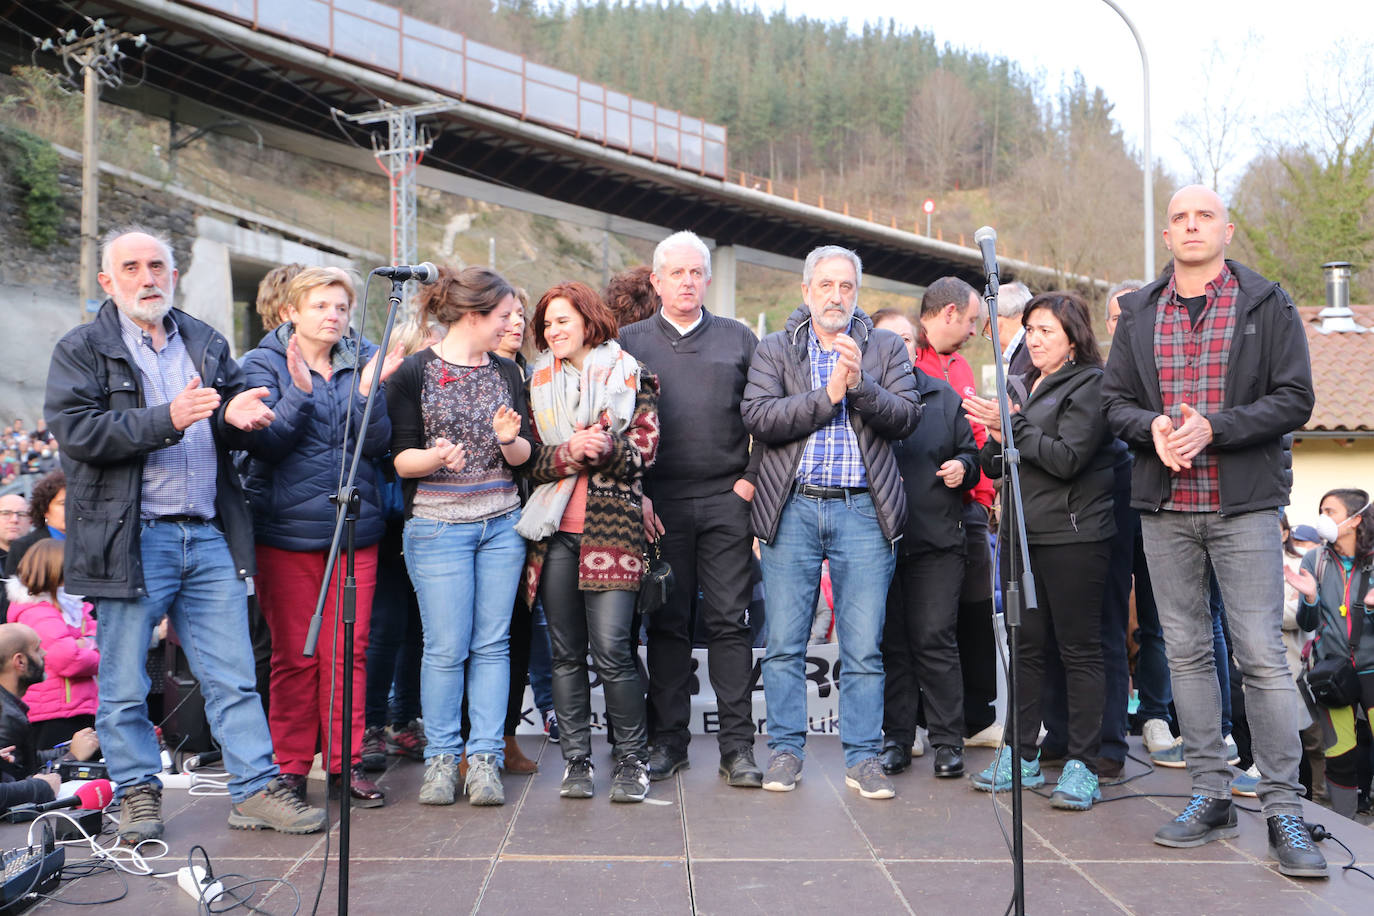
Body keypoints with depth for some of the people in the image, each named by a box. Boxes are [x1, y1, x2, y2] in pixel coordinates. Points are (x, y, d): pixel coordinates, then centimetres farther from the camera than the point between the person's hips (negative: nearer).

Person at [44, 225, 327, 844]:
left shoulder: (207, 344, 16)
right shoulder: (83, 349, 3)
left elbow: (237, 417, 18)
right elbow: (75, 429, -10)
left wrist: (239, 417, -7)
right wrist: (166, 420, -20)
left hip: (208, 535, 4)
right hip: (130, 538, -3)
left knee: (233, 676, 4)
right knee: (124, 685, 6)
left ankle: (255, 790, 11)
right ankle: (138, 792, 22)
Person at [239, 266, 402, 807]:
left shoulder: (363, 362, 8)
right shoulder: (263, 364, 2)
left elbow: (376, 444, -1)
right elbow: (264, 444, -10)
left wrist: (368, 391, -16)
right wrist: (300, 392, -21)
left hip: (355, 528, 2)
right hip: (286, 529, -2)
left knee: (349, 651, 5)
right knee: (294, 655, 3)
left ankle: (345, 763, 16)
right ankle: (290, 768, 15)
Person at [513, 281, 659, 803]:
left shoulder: (630, 377, 7)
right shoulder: (539, 385, 16)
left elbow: (643, 452, 1)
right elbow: (531, 461, 8)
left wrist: (606, 447, -19)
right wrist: (570, 452, -12)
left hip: (611, 525, -3)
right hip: (554, 530, 3)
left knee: (611, 648, -10)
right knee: (566, 653, 4)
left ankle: (632, 760, 4)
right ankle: (576, 760, 13)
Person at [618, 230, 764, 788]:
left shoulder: (739, 339, 12)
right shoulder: (630, 342, 9)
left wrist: (750, 479, -1)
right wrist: (635, 493, -4)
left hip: (727, 500, 0)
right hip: (658, 503, 0)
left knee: (729, 621, 0)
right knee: (667, 623, 4)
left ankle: (737, 746, 5)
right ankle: (668, 741, 14)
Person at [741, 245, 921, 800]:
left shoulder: (886, 348, 11)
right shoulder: (775, 350, 9)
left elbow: (906, 417, -2)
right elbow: (757, 416, -6)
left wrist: (860, 383, -17)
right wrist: (827, 395, -12)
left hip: (864, 510, 0)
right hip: (793, 509, 0)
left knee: (864, 647, 2)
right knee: (784, 643, 5)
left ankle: (863, 758, 13)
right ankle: (786, 750, 17)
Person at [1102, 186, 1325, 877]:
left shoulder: (1268, 305, 3)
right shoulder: (1139, 314, 11)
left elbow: (1294, 399, -4)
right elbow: (1115, 400, 10)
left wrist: (1213, 428, -17)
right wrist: (1153, 426, -11)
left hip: (1244, 506, -3)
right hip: (1164, 508, 3)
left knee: (1262, 656, -6)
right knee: (1186, 651, 7)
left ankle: (1283, 810, 2)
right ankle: (1210, 795, 17)